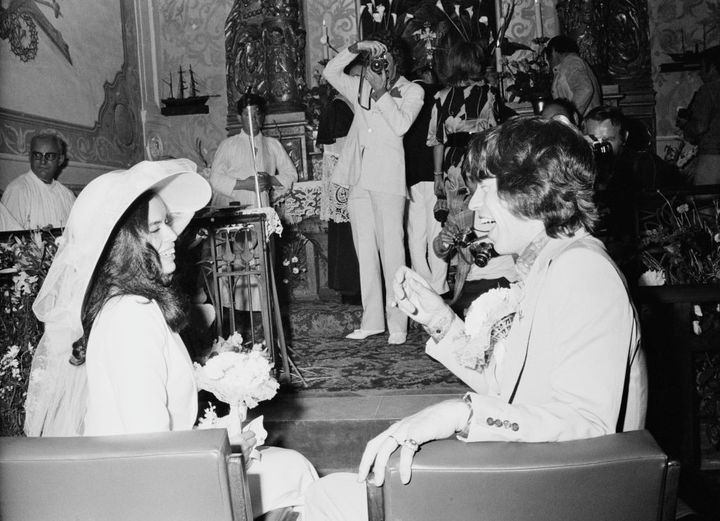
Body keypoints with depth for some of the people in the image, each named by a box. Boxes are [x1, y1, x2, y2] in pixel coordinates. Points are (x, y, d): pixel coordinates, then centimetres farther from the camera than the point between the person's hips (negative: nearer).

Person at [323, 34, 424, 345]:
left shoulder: (411, 92, 7)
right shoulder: (360, 88, 19)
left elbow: (401, 125, -9)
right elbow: (330, 73, 10)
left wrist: (381, 91, -7)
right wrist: (355, 48, 0)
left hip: (387, 179, -5)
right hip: (358, 179, 5)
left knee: (391, 250, -8)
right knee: (365, 252, 6)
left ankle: (398, 324, -3)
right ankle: (371, 321, 12)